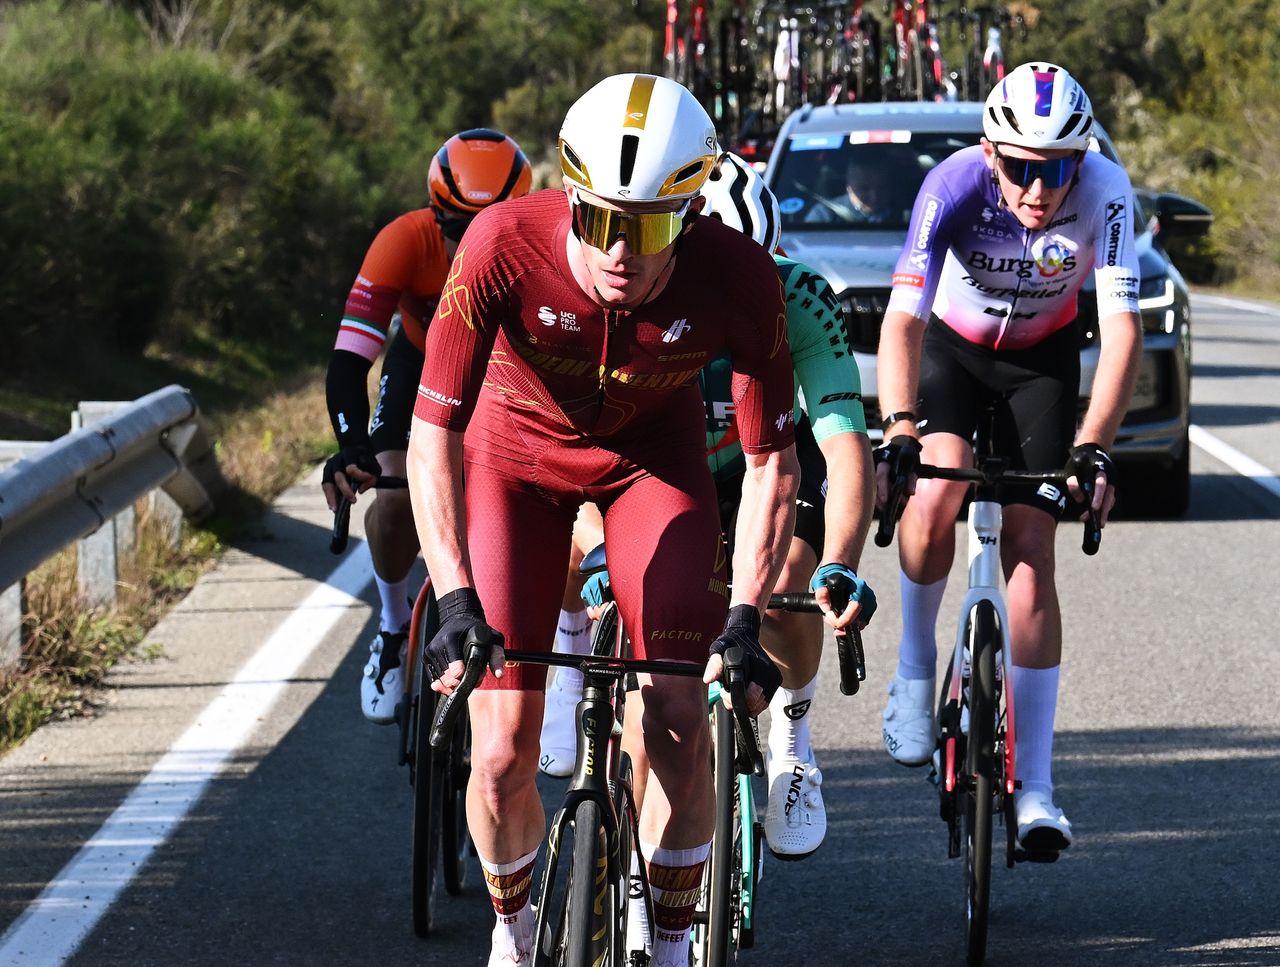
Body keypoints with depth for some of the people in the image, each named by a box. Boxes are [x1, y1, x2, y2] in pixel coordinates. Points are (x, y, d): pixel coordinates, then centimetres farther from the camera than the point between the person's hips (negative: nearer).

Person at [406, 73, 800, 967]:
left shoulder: (739, 280, -32)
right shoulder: (506, 246, -36)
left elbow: (771, 464, -22)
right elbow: (434, 432, -32)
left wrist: (746, 619, -32)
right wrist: (455, 600, -41)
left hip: (654, 451, 1)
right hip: (518, 451, -1)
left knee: (680, 715, -15)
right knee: (504, 753, -6)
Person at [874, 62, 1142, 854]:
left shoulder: (1104, 193, -31)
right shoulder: (956, 185, -33)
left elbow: (1123, 330, -33)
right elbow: (903, 319, -38)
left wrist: (1092, 447, -46)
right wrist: (898, 431, -53)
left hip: (1042, 357, 1)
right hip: (951, 345, -1)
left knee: (1031, 547, -8)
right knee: (938, 493, -29)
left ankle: (1035, 786, -7)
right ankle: (915, 670, -2)